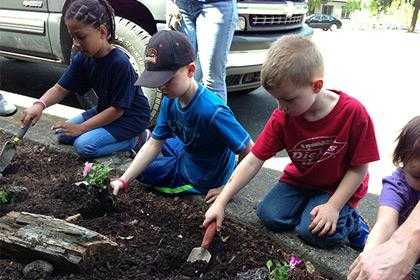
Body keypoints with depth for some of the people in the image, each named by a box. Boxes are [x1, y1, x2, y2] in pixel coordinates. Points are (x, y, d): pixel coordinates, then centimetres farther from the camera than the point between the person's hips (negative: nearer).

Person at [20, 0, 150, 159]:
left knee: (84, 145, -20)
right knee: (63, 134, 8)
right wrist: (40, 105, -24)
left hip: (131, 117, -8)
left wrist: (82, 127, -20)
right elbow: (61, 88, -3)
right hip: (105, 110, 8)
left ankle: (135, 140, -5)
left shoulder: (120, 63, -29)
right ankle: (114, 134, 11)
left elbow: (118, 109, -25)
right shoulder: (83, 58, -8)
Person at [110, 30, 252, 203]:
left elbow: (250, 153, -34)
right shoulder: (170, 101, -15)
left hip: (203, 179, -7)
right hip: (188, 154, 7)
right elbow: (155, 144, -8)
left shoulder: (212, 111, -40)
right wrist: (123, 180, -15)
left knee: (144, 171, 4)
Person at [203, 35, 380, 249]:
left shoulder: (353, 113, -26)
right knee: (270, 216, -17)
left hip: (339, 187, -3)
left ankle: (351, 221, 8)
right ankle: (309, 206, 9)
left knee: (315, 233, -23)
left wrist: (333, 206, -22)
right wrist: (220, 202, -20)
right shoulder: (282, 117, -16)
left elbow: (359, 168, -16)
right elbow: (253, 161, -16)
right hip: (300, 180, 4)